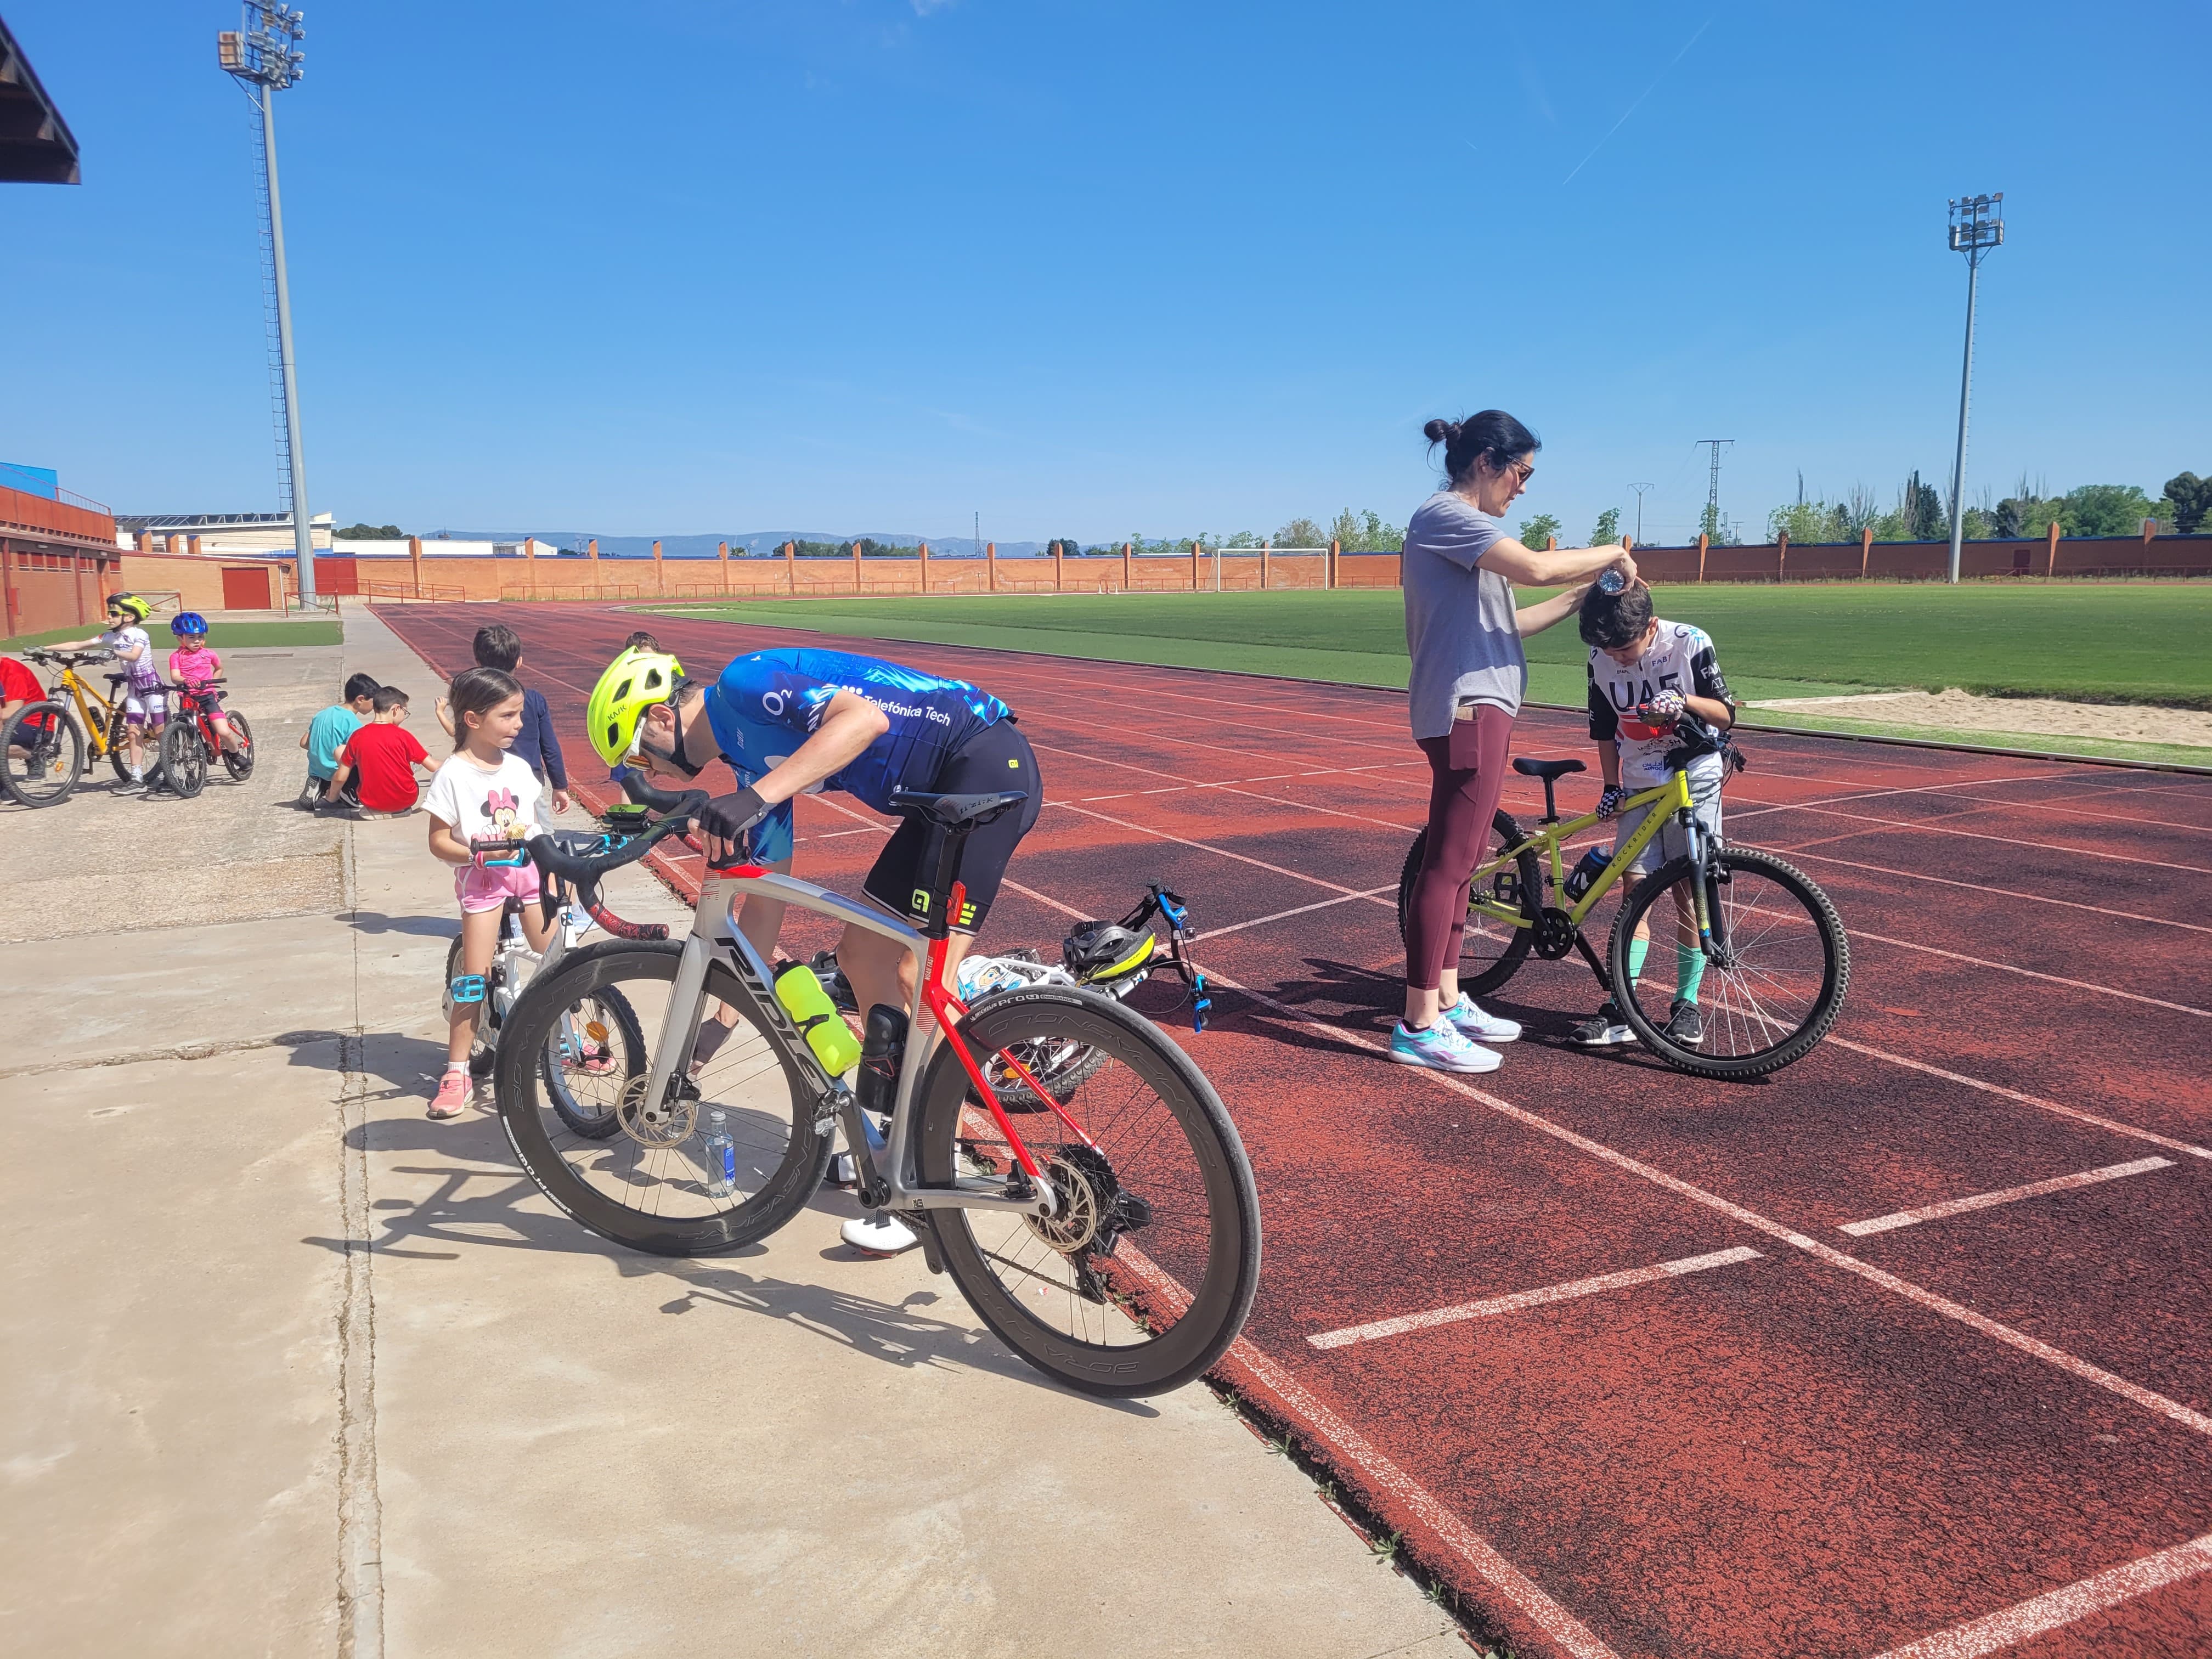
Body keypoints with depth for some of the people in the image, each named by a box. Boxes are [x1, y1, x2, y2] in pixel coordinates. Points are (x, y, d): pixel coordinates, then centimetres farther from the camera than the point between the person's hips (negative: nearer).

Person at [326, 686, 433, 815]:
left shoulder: (357, 736, -6)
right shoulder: (403, 736, -11)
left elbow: (340, 778, -1)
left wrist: (332, 797, 17)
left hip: (372, 804, 2)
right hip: (405, 801, -2)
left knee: (340, 751, 12)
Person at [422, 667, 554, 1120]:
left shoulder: (519, 767, 4)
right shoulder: (453, 774, -10)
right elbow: (439, 841, -8)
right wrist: (478, 855, -24)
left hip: (529, 871, 4)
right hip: (481, 878, -4)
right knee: (474, 975, -6)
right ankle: (457, 1070, 4)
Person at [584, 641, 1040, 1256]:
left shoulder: (745, 683, -12)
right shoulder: (752, 761, 14)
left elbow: (866, 717, -31)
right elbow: (764, 900, 17)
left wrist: (757, 796, -36)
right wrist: (722, 1021, 18)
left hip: (988, 761, -10)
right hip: (939, 795, 10)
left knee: (921, 974, -14)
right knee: (861, 953, 11)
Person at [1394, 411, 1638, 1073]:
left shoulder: (1464, 525, 22)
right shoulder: (1445, 516, -11)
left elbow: (1504, 622, 17)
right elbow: (1534, 567, -24)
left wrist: (1583, 597, 11)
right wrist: (1613, 553, -8)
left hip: (1480, 707, 11)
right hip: (1464, 708, -11)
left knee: (1460, 862, 13)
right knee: (1447, 865, -9)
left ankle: (1449, 1003, 22)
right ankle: (1419, 1026, -4)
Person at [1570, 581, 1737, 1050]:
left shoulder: (1690, 643, -14)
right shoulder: (1601, 659, -5)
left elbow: (1726, 714, -12)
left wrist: (1683, 700, -30)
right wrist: (1611, 786, 3)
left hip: (1694, 779, -3)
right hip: (1639, 785, 3)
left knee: (1688, 892, -3)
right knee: (1634, 887, -4)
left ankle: (1687, 1005, 9)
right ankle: (1622, 1009, -4)